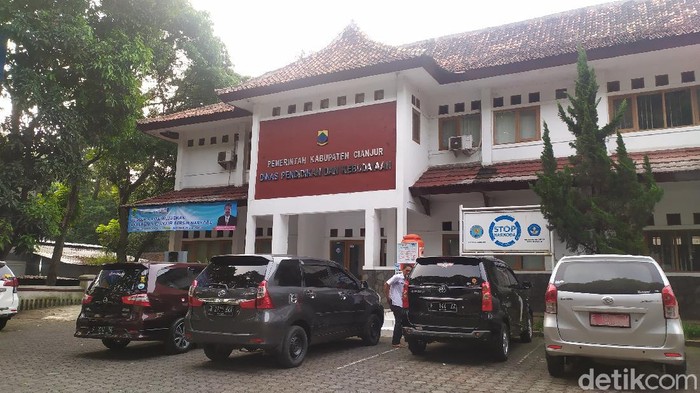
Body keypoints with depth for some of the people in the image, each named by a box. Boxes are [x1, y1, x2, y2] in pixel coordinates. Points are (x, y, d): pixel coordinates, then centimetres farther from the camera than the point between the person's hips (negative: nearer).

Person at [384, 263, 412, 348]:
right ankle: (395, 342, 0)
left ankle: (396, 341, 21)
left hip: (401, 303, 8)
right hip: (395, 303, -8)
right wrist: (388, 297, -14)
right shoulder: (397, 277, -12)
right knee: (399, 322, -7)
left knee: (400, 322, 12)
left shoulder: (406, 279, 13)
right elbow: (386, 284, -16)